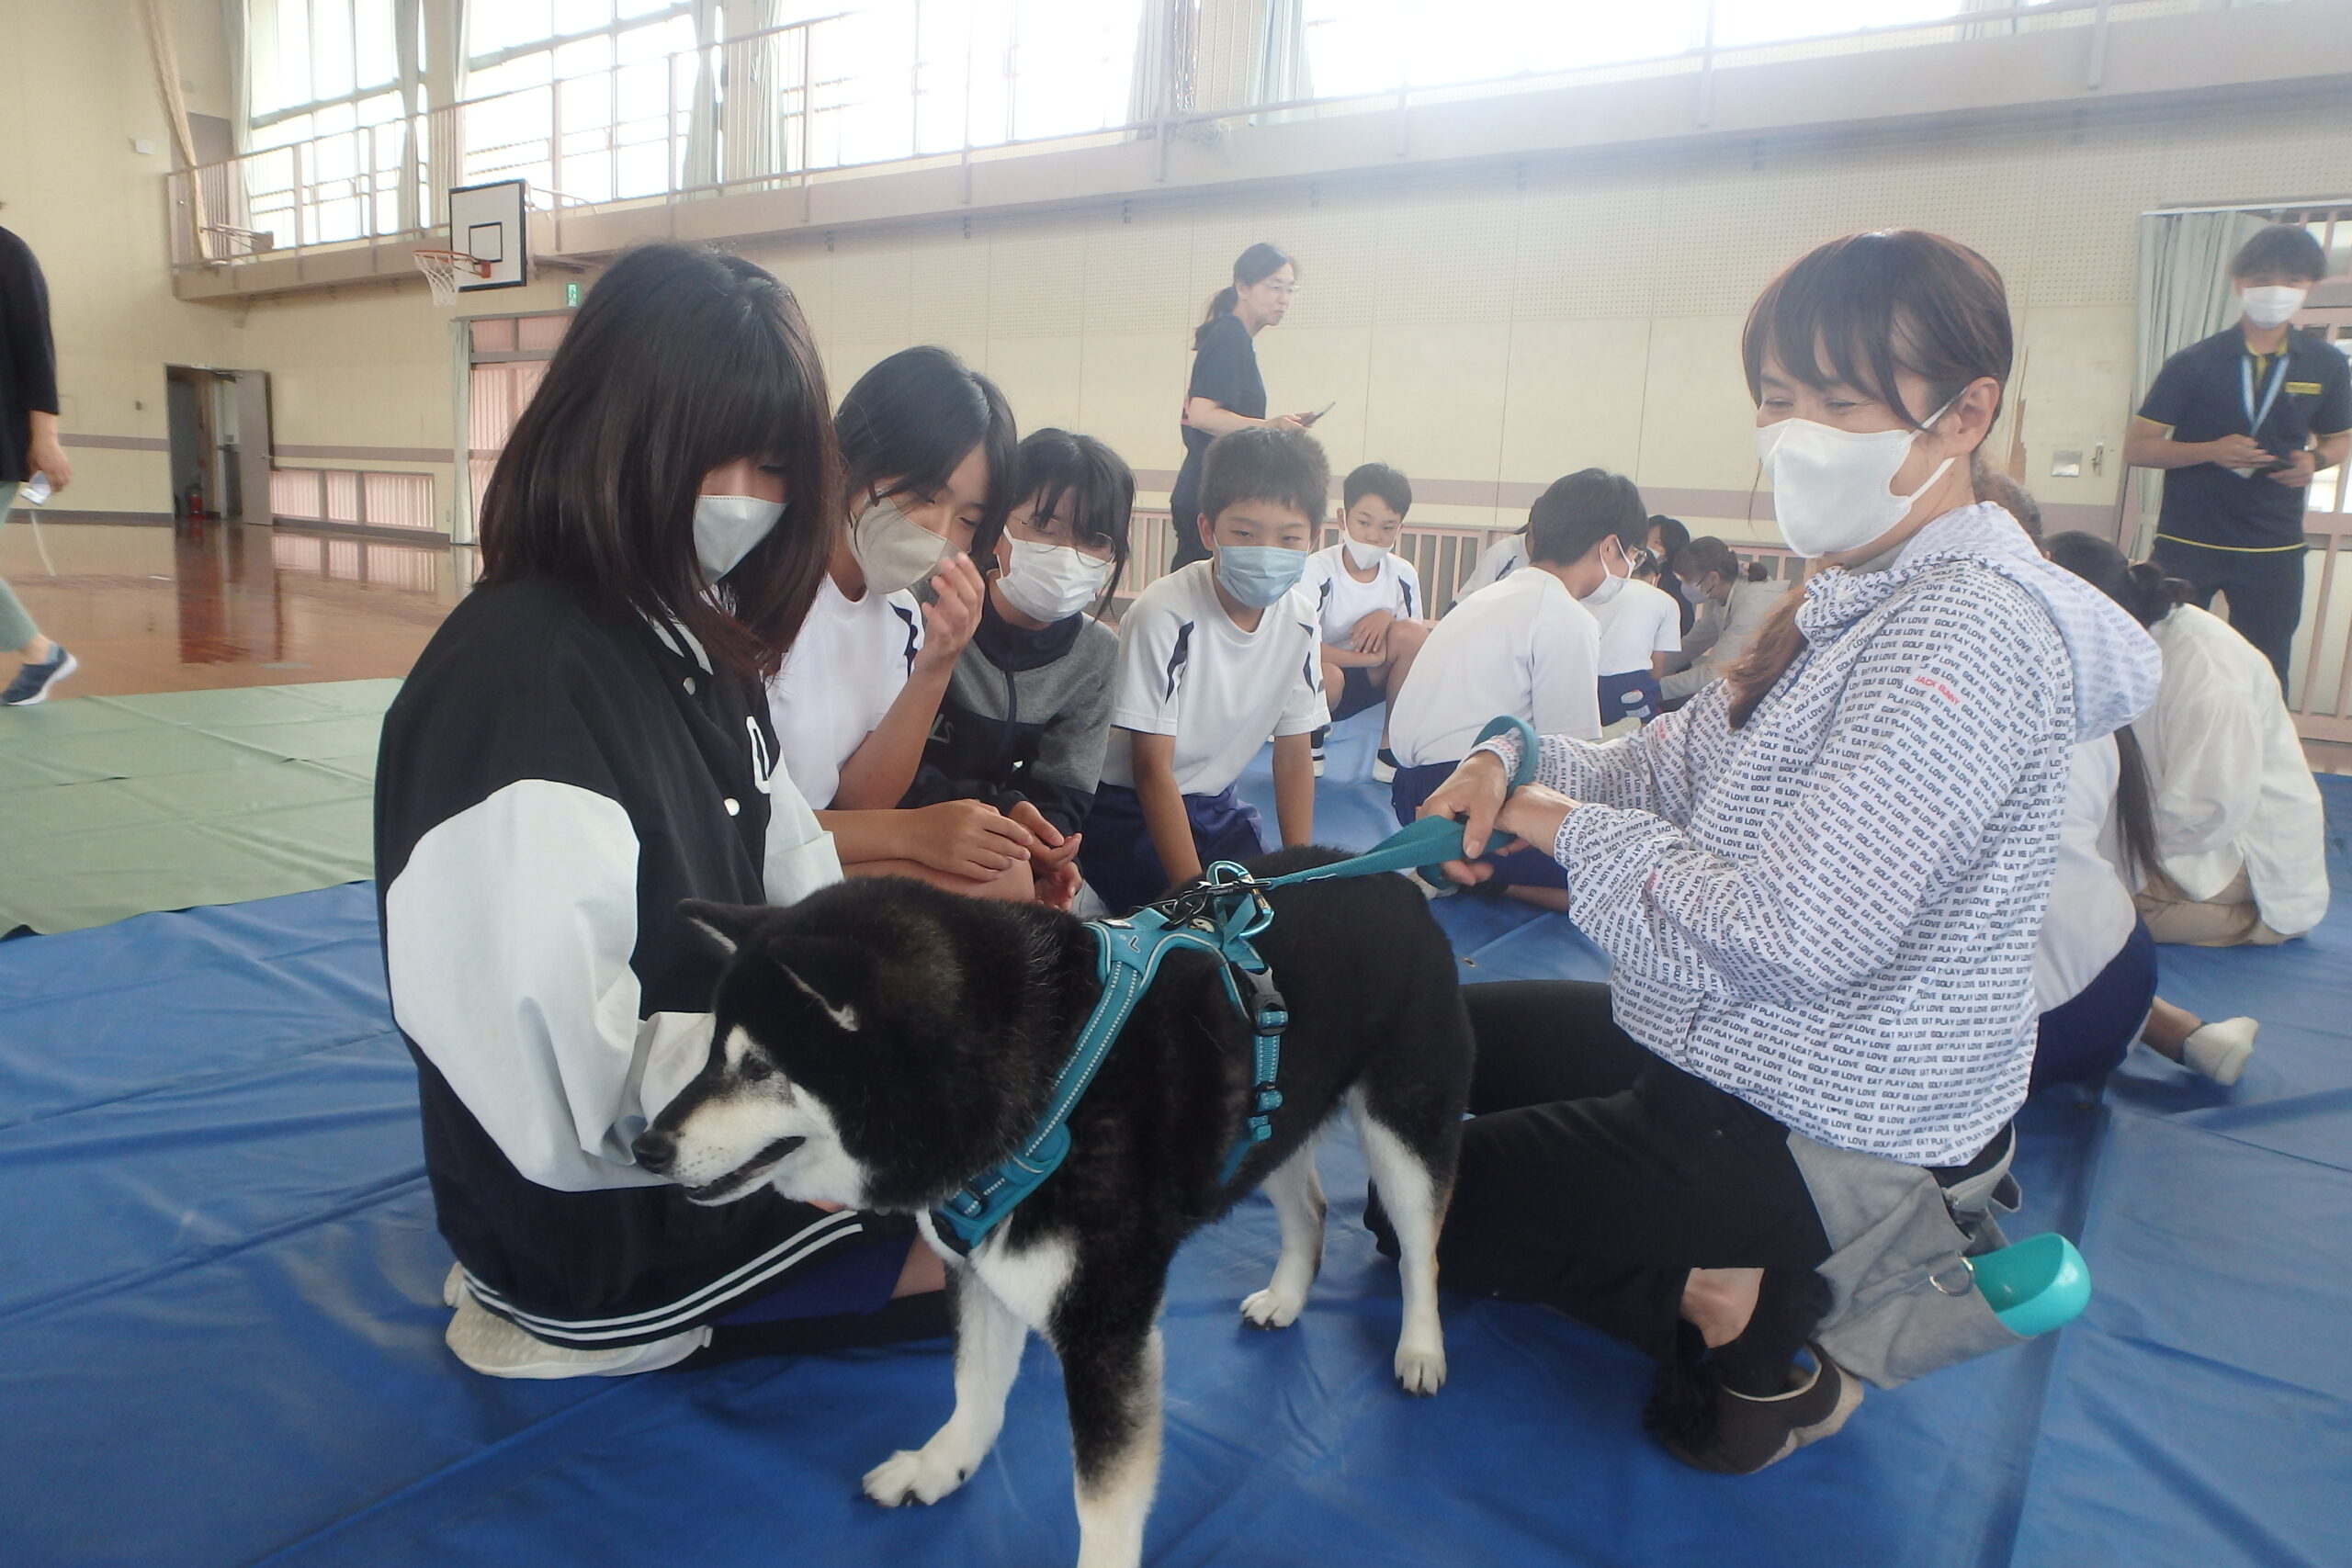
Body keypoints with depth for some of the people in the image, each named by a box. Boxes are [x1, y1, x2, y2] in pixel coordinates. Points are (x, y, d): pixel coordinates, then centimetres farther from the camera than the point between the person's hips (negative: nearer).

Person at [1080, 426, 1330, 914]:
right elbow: (1152, 769, -20)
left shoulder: (1299, 619, -7)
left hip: (1217, 807, 6)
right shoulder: (1164, 616, -25)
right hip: (1130, 810, -5)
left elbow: (1293, 752, 2)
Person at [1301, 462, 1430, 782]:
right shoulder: (1317, 570, -19)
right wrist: (1372, 656, -23)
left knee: (1411, 633, -23)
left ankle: (1391, 747, -8)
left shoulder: (1403, 575, -7)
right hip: (1318, 685, -4)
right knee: (1327, 675, -38)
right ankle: (1311, 738, -1)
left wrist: (1388, 617, -21)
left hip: (1372, 682, 4)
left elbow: (1415, 642, 1)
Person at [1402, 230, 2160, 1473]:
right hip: (1734, 1047, 10)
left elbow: (1798, 930, -32)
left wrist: (1575, 829, -18)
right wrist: (1511, 766, -13)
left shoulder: (1966, 628, -25)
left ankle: (1753, 1330, 4)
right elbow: (1661, 771, 8)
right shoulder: (1854, 604, 5)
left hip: (1827, 1133, -10)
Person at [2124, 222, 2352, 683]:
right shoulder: (2193, 364, -4)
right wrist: (2212, 450, -20)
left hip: (2274, 548, 2)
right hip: (2186, 542, -2)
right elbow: (2136, 448, -5)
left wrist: (2315, 460, -5)